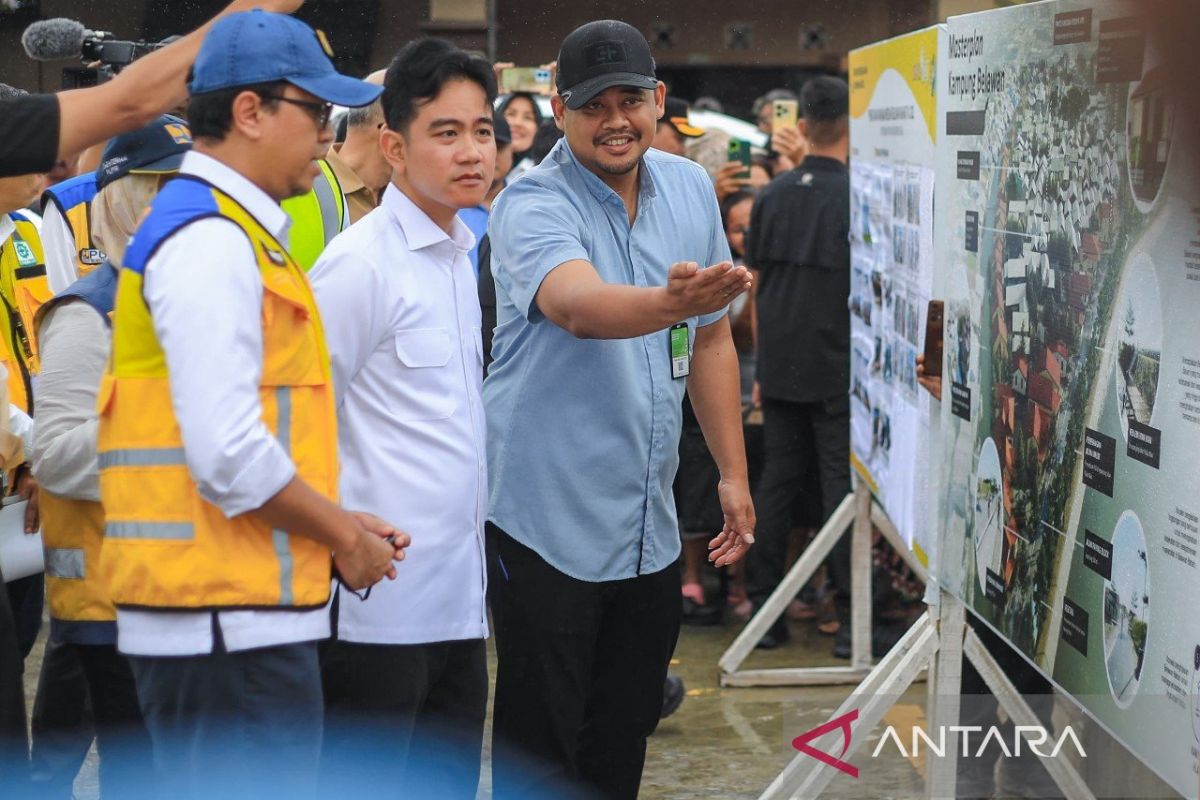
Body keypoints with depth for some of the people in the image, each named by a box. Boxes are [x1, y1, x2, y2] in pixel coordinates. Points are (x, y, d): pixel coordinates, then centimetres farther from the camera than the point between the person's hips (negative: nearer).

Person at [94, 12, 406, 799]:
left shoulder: (233, 232, 17)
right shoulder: (211, 242, -15)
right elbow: (227, 453, -23)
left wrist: (336, 525, 12)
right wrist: (343, 536, -9)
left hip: (236, 611, 10)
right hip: (228, 616, -10)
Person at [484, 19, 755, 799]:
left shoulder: (690, 188, 5)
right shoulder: (532, 205, -14)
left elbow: (712, 338, 15)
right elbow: (578, 305, -36)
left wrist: (734, 474, 13)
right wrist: (670, 303, -55)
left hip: (650, 523, 6)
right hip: (549, 521, -6)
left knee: (625, 736, 14)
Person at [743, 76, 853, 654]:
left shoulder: (772, 195, 5)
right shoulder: (855, 197, -10)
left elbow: (755, 281, 9)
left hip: (780, 367, 5)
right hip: (838, 368, -4)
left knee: (775, 482, 10)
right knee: (842, 487, 0)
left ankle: (763, 608, 14)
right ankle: (849, 619, 2)